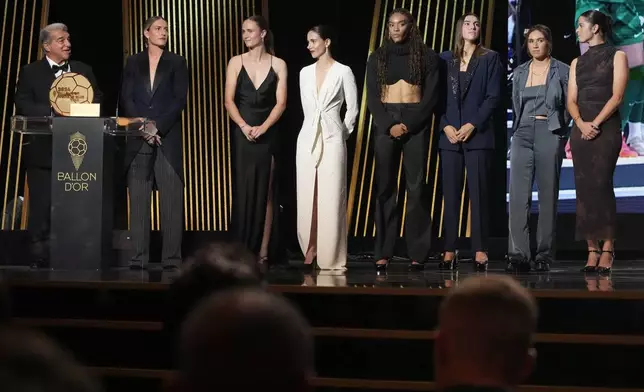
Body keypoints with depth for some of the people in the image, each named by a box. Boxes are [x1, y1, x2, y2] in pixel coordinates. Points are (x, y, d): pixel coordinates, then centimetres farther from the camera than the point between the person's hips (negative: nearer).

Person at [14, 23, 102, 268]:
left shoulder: (84, 70, 14)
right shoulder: (30, 72, 4)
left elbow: (97, 100, 8)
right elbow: (23, 104, -7)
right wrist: (54, 112, -19)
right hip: (43, 149, -2)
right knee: (41, 204, -1)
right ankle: (39, 256, 6)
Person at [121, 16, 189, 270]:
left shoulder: (177, 63, 8)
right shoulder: (133, 63, 12)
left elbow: (180, 100, -1)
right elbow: (126, 99, 5)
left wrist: (157, 126, -11)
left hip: (168, 138, -1)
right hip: (138, 139, 1)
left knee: (171, 199, -5)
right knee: (138, 199, 0)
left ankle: (171, 257, -3)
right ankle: (139, 257, 2)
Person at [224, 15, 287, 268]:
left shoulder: (278, 65, 3)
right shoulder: (236, 62, 4)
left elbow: (281, 103, -3)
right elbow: (229, 100, -2)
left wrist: (263, 128, -16)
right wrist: (244, 127, -16)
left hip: (267, 134, 0)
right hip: (242, 134, 0)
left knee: (266, 193, 1)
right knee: (244, 191, 1)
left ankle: (263, 252, 2)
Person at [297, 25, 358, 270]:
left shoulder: (343, 72, -3)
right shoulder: (305, 73, 10)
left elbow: (352, 108, 1)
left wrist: (343, 133, 5)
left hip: (332, 140, -4)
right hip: (307, 139, 4)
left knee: (331, 198, -4)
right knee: (307, 197, 2)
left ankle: (331, 256, 1)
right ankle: (310, 249, 10)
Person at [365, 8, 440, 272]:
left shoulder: (426, 56, 6)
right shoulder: (377, 58, 11)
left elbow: (431, 96, 0)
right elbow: (372, 97, 5)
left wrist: (409, 125, -11)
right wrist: (389, 125, -10)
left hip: (416, 123, -1)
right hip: (385, 123, 1)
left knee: (416, 187, -4)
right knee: (385, 187, -1)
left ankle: (417, 253, -3)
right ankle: (383, 253, -1)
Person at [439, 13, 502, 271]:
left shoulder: (490, 58, 7)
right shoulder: (445, 59, 13)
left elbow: (493, 96, -2)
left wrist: (472, 125, -11)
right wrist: (445, 126, -6)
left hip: (477, 134, -2)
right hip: (449, 134, 2)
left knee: (478, 193, -5)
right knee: (450, 194, 1)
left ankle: (480, 252, -5)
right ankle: (449, 251, 2)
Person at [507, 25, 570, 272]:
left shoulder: (562, 71, 2)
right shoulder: (519, 72, 13)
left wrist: (557, 128, 4)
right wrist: (522, 126, 14)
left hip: (550, 135, -3)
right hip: (523, 135, 3)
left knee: (548, 196, 0)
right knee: (518, 195, -8)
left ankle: (545, 254, 6)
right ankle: (518, 254, -10)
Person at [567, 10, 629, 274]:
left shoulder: (616, 56, 4)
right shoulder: (577, 62, 18)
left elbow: (617, 96, -7)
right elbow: (571, 100, 10)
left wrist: (596, 123, -16)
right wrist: (581, 123, -9)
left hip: (606, 128, -5)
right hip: (581, 129, 5)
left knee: (600, 185, -14)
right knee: (584, 188, -2)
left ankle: (607, 247, -12)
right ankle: (592, 249, -1)